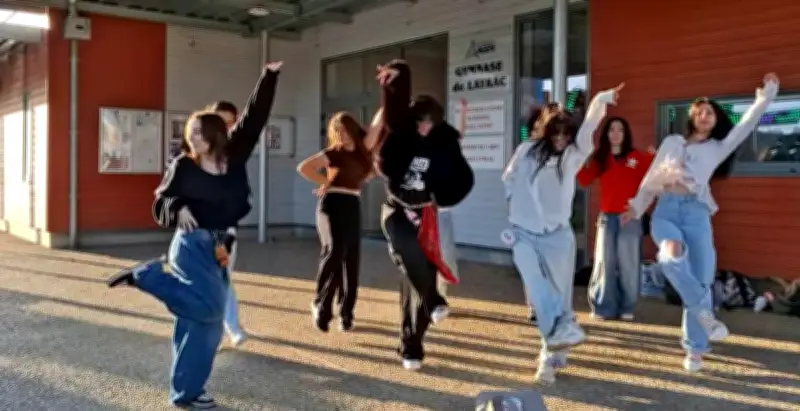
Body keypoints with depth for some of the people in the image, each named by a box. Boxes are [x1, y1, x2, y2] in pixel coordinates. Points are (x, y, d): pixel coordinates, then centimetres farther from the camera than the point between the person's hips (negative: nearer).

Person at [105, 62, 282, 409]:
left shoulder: (234, 157, 4)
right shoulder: (183, 166, -2)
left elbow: (255, 117, 2)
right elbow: (160, 204, 4)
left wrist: (269, 77, -2)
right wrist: (178, 209, -19)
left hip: (218, 248, 5)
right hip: (192, 245, -4)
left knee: (199, 317, 7)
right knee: (208, 308, -21)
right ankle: (144, 275, -4)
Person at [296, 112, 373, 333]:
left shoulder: (363, 152, 8)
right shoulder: (333, 153, -4)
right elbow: (303, 167, -10)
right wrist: (326, 182, -4)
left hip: (353, 205, 5)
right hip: (332, 203, -5)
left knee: (352, 260, 3)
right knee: (334, 252, -22)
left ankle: (346, 313, 12)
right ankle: (321, 304, -7)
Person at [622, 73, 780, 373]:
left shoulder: (718, 148, 21)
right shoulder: (671, 142, 21)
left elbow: (746, 125, 13)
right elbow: (651, 178, 22)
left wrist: (767, 94, 7)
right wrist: (636, 207, 17)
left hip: (696, 212, 0)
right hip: (665, 209, 0)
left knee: (700, 279, -5)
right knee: (673, 252, -35)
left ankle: (694, 349, 5)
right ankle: (704, 312, -26)